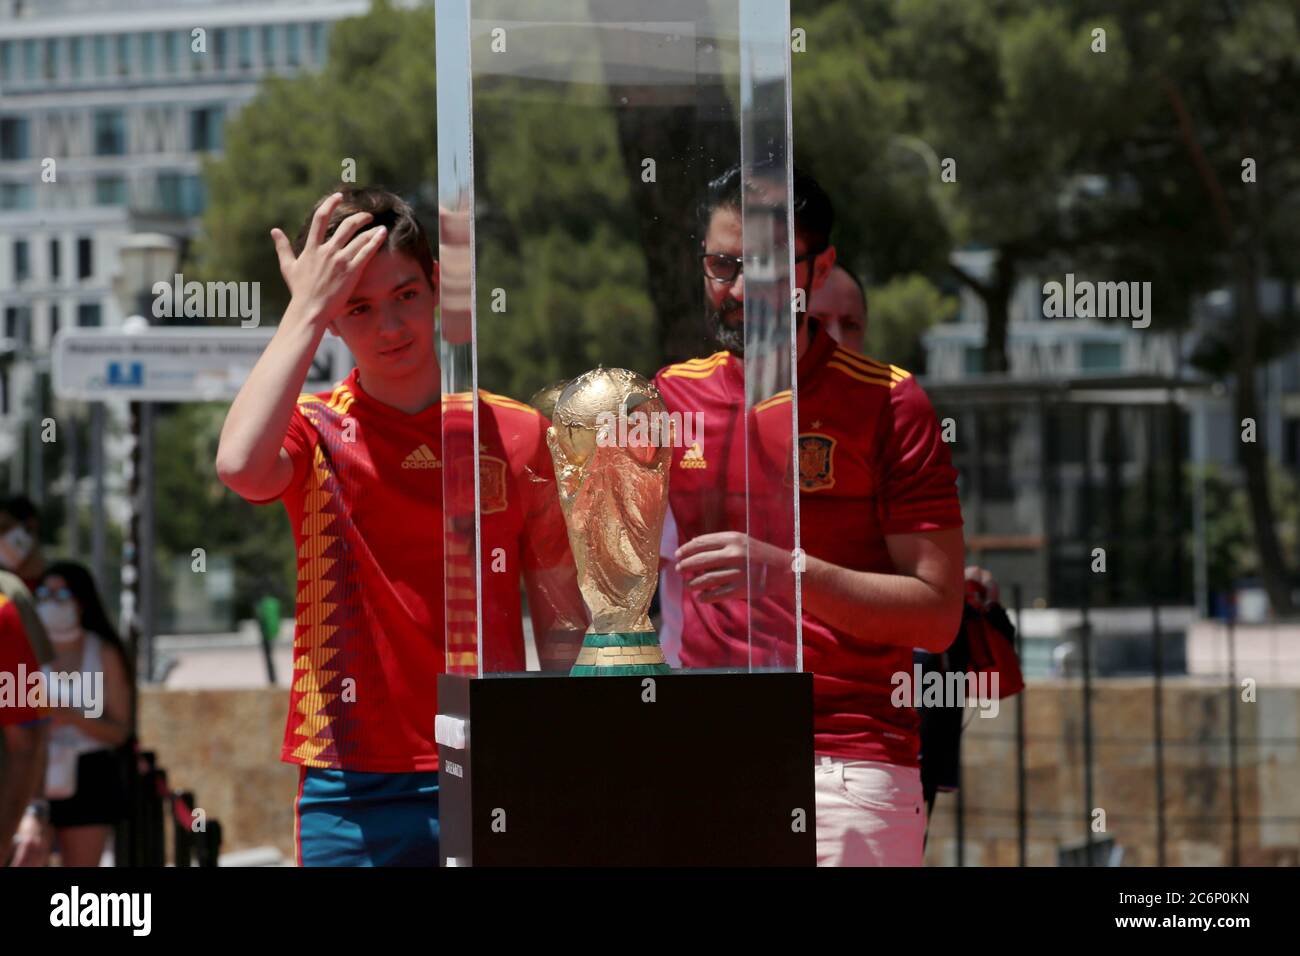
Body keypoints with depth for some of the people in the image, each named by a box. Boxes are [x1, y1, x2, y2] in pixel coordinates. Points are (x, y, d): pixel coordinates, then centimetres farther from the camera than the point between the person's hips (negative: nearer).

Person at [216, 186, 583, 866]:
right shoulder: (314, 433, 1)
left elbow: (561, 621, 10)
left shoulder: (517, 433, 7)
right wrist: (306, 307, -15)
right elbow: (240, 464, -24)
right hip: (350, 793, -1)